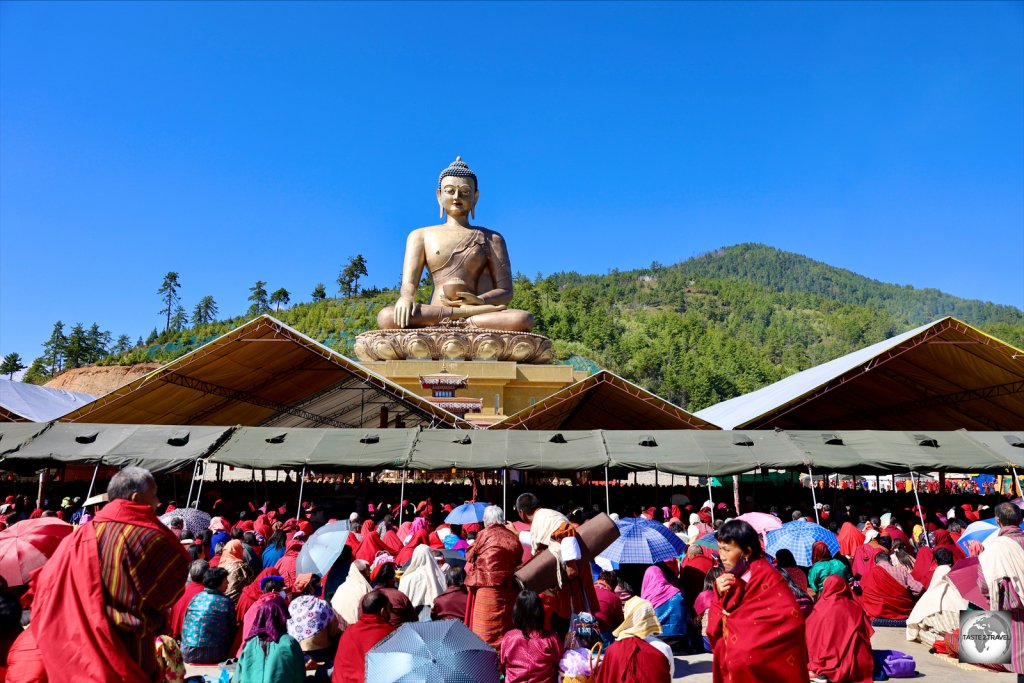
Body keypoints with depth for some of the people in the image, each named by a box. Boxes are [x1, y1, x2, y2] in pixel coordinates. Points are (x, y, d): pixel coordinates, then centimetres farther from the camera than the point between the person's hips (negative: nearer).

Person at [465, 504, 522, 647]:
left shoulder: (484, 534, -6)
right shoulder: (513, 536, 7)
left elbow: (470, 555, 4)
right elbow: (519, 560, 11)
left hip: (489, 586, -5)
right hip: (511, 587, 5)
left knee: (486, 630, 3)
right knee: (507, 627, 14)